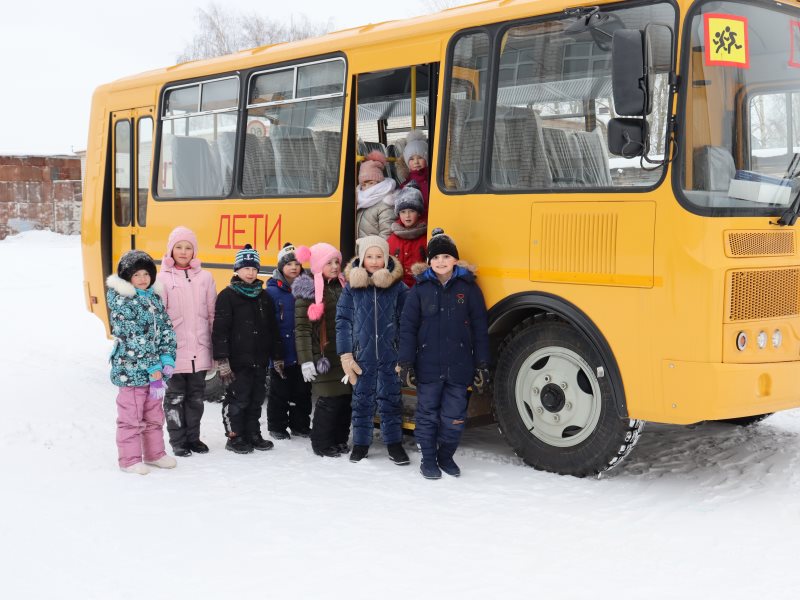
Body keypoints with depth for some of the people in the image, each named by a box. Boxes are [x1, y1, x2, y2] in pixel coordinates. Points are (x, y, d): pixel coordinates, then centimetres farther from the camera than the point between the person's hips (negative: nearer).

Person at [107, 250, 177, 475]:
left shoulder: (155, 297, 10)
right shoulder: (121, 301, -12)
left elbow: (166, 329, 8)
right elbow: (134, 337, -17)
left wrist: (166, 359, -6)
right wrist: (153, 366, -19)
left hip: (155, 368, 7)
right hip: (131, 369, -7)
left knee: (154, 414, 17)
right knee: (131, 416, 2)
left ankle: (154, 453, 30)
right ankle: (130, 459, 13)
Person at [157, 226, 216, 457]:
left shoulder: (205, 278, 7)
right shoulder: (163, 279, -3)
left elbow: (213, 314, 9)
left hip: (199, 349, 3)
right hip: (175, 349, -3)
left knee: (196, 396, 12)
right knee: (175, 397, 5)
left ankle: (193, 437, 25)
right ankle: (177, 441, 17)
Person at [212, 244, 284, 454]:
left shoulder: (263, 296, 12)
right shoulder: (227, 295, -6)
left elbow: (273, 329, 16)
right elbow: (219, 330, -10)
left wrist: (277, 357, 14)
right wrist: (222, 360, -16)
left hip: (259, 360, 6)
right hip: (237, 361, -5)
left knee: (256, 399, 12)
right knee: (237, 399, 0)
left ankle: (253, 434, 24)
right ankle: (234, 437, 12)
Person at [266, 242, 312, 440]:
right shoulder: (273, 291, -7)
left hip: (302, 352, 4)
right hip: (281, 353, -4)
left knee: (302, 392, 13)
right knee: (280, 392, 8)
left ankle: (300, 425, 25)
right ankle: (277, 426, 20)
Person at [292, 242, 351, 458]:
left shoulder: (343, 285, 12)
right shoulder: (308, 290, -6)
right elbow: (302, 328, -9)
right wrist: (306, 360, -15)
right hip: (324, 357, -5)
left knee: (345, 397, 6)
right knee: (329, 399, -5)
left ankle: (339, 440, 22)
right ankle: (321, 443, 11)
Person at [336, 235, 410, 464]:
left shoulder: (398, 287, -2)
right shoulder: (352, 287, -1)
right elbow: (343, 321, 0)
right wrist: (346, 356, -5)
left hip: (390, 357, -1)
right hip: (362, 357, 1)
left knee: (390, 400, 6)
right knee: (362, 400, 10)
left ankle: (394, 443, 19)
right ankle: (361, 443, 23)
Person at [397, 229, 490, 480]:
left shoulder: (468, 287, 0)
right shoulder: (420, 288, 1)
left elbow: (480, 329, 2)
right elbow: (408, 327, 1)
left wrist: (482, 364, 0)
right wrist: (406, 363, -4)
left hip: (459, 366, 0)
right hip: (428, 366, 0)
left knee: (454, 417, 7)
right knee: (427, 415, 8)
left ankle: (446, 456, 26)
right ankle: (428, 459, 22)